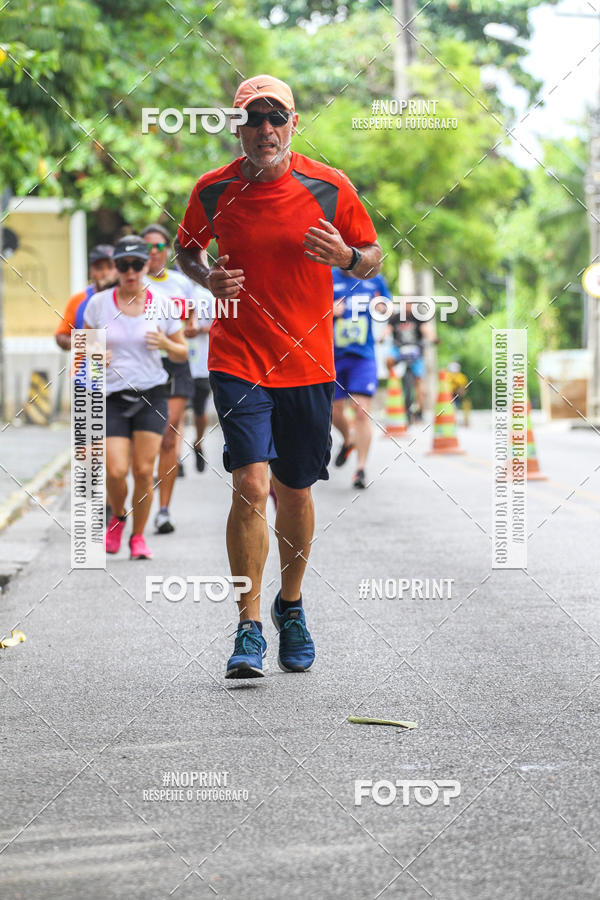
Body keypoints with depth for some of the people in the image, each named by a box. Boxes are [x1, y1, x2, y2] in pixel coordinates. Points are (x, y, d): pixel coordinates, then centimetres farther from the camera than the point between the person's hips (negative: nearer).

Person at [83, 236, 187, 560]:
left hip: (151, 395, 0)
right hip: (113, 398, 0)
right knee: (116, 471, -12)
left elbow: (182, 353, 10)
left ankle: (138, 536, 14)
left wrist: (166, 344, -12)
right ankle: (117, 518, 21)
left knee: (144, 471, -5)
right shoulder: (99, 303, 0)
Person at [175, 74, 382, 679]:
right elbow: (187, 246, 16)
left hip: (308, 363, 1)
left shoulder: (330, 188, -3)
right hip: (238, 361, -1)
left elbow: (372, 258, 7)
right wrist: (207, 277, -6)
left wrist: (349, 258, -16)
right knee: (250, 484, -15)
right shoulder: (213, 190, -2)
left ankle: (291, 605, 34)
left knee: (294, 491, 11)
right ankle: (249, 629, -8)